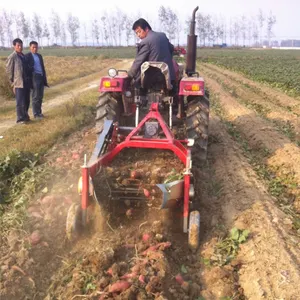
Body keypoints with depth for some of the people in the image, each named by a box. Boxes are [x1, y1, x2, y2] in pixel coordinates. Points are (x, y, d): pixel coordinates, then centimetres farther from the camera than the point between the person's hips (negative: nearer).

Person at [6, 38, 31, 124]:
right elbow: (9, 71, -4)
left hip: (27, 82, 7)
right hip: (19, 83, -7)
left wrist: (29, 79, 16)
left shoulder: (23, 56, 16)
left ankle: (25, 116, 26)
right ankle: (20, 118, 1)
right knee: (20, 101, -6)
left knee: (26, 100, 11)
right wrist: (13, 83, -3)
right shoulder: (12, 57, -5)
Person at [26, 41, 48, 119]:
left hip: (41, 77, 7)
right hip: (34, 77, -6)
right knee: (35, 96, -6)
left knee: (40, 96, 8)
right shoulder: (27, 56, -3)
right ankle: (36, 114, -1)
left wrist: (45, 79, 14)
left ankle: (39, 112, 15)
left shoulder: (39, 56, 17)